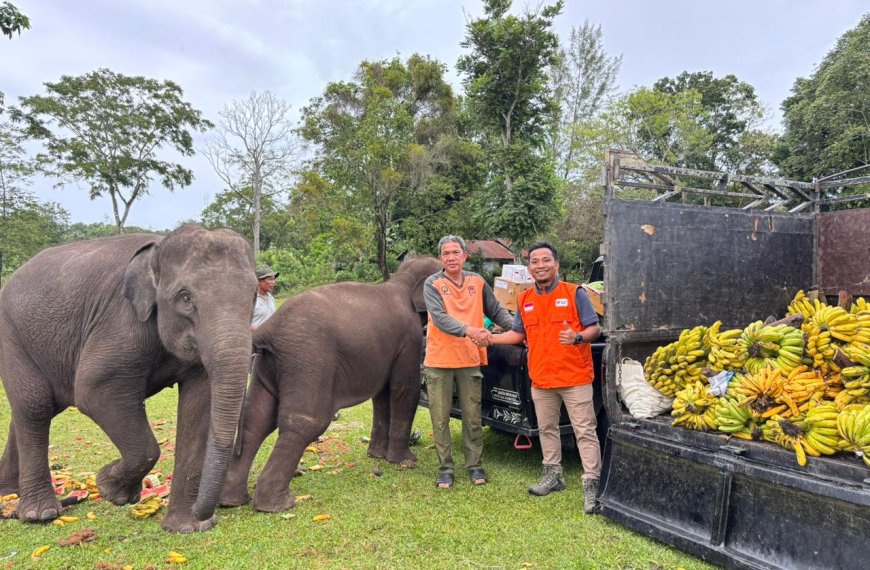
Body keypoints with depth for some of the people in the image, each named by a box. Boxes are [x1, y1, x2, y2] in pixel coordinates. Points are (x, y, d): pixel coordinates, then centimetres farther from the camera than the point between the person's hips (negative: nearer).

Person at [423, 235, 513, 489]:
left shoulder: (477, 282, 6)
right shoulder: (433, 284, -6)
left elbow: (496, 310, 13)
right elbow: (439, 317, -21)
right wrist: (468, 330, -36)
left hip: (470, 359, 2)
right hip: (439, 361, -2)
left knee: (473, 418, 10)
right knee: (440, 420, 7)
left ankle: (475, 465, 25)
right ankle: (445, 468, 21)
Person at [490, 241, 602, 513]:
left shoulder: (574, 293, -5)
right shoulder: (525, 299, 9)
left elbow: (594, 328, -5)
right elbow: (518, 333, 17)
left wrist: (578, 337, -26)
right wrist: (491, 338, 5)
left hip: (575, 377, -5)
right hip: (541, 379, 5)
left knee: (585, 431, -2)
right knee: (547, 429, 17)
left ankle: (591, 483, 5)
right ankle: (553, 475, 33)